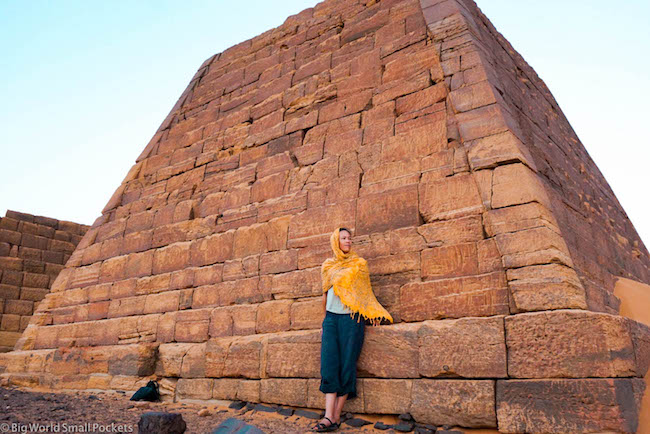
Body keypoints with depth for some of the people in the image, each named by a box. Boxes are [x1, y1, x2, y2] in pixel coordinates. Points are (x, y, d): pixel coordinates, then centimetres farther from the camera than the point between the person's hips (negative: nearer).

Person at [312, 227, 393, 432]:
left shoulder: (359, 264, 7)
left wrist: (371, 313, 4)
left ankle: (337, 416, 4)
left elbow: (364, 291, 11)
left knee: (347, 366, -2)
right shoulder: (328, 266, 13)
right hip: (331, 318, 2)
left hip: (352, 319, -2)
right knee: (329, 364, -6)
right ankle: (329, 417, -7)